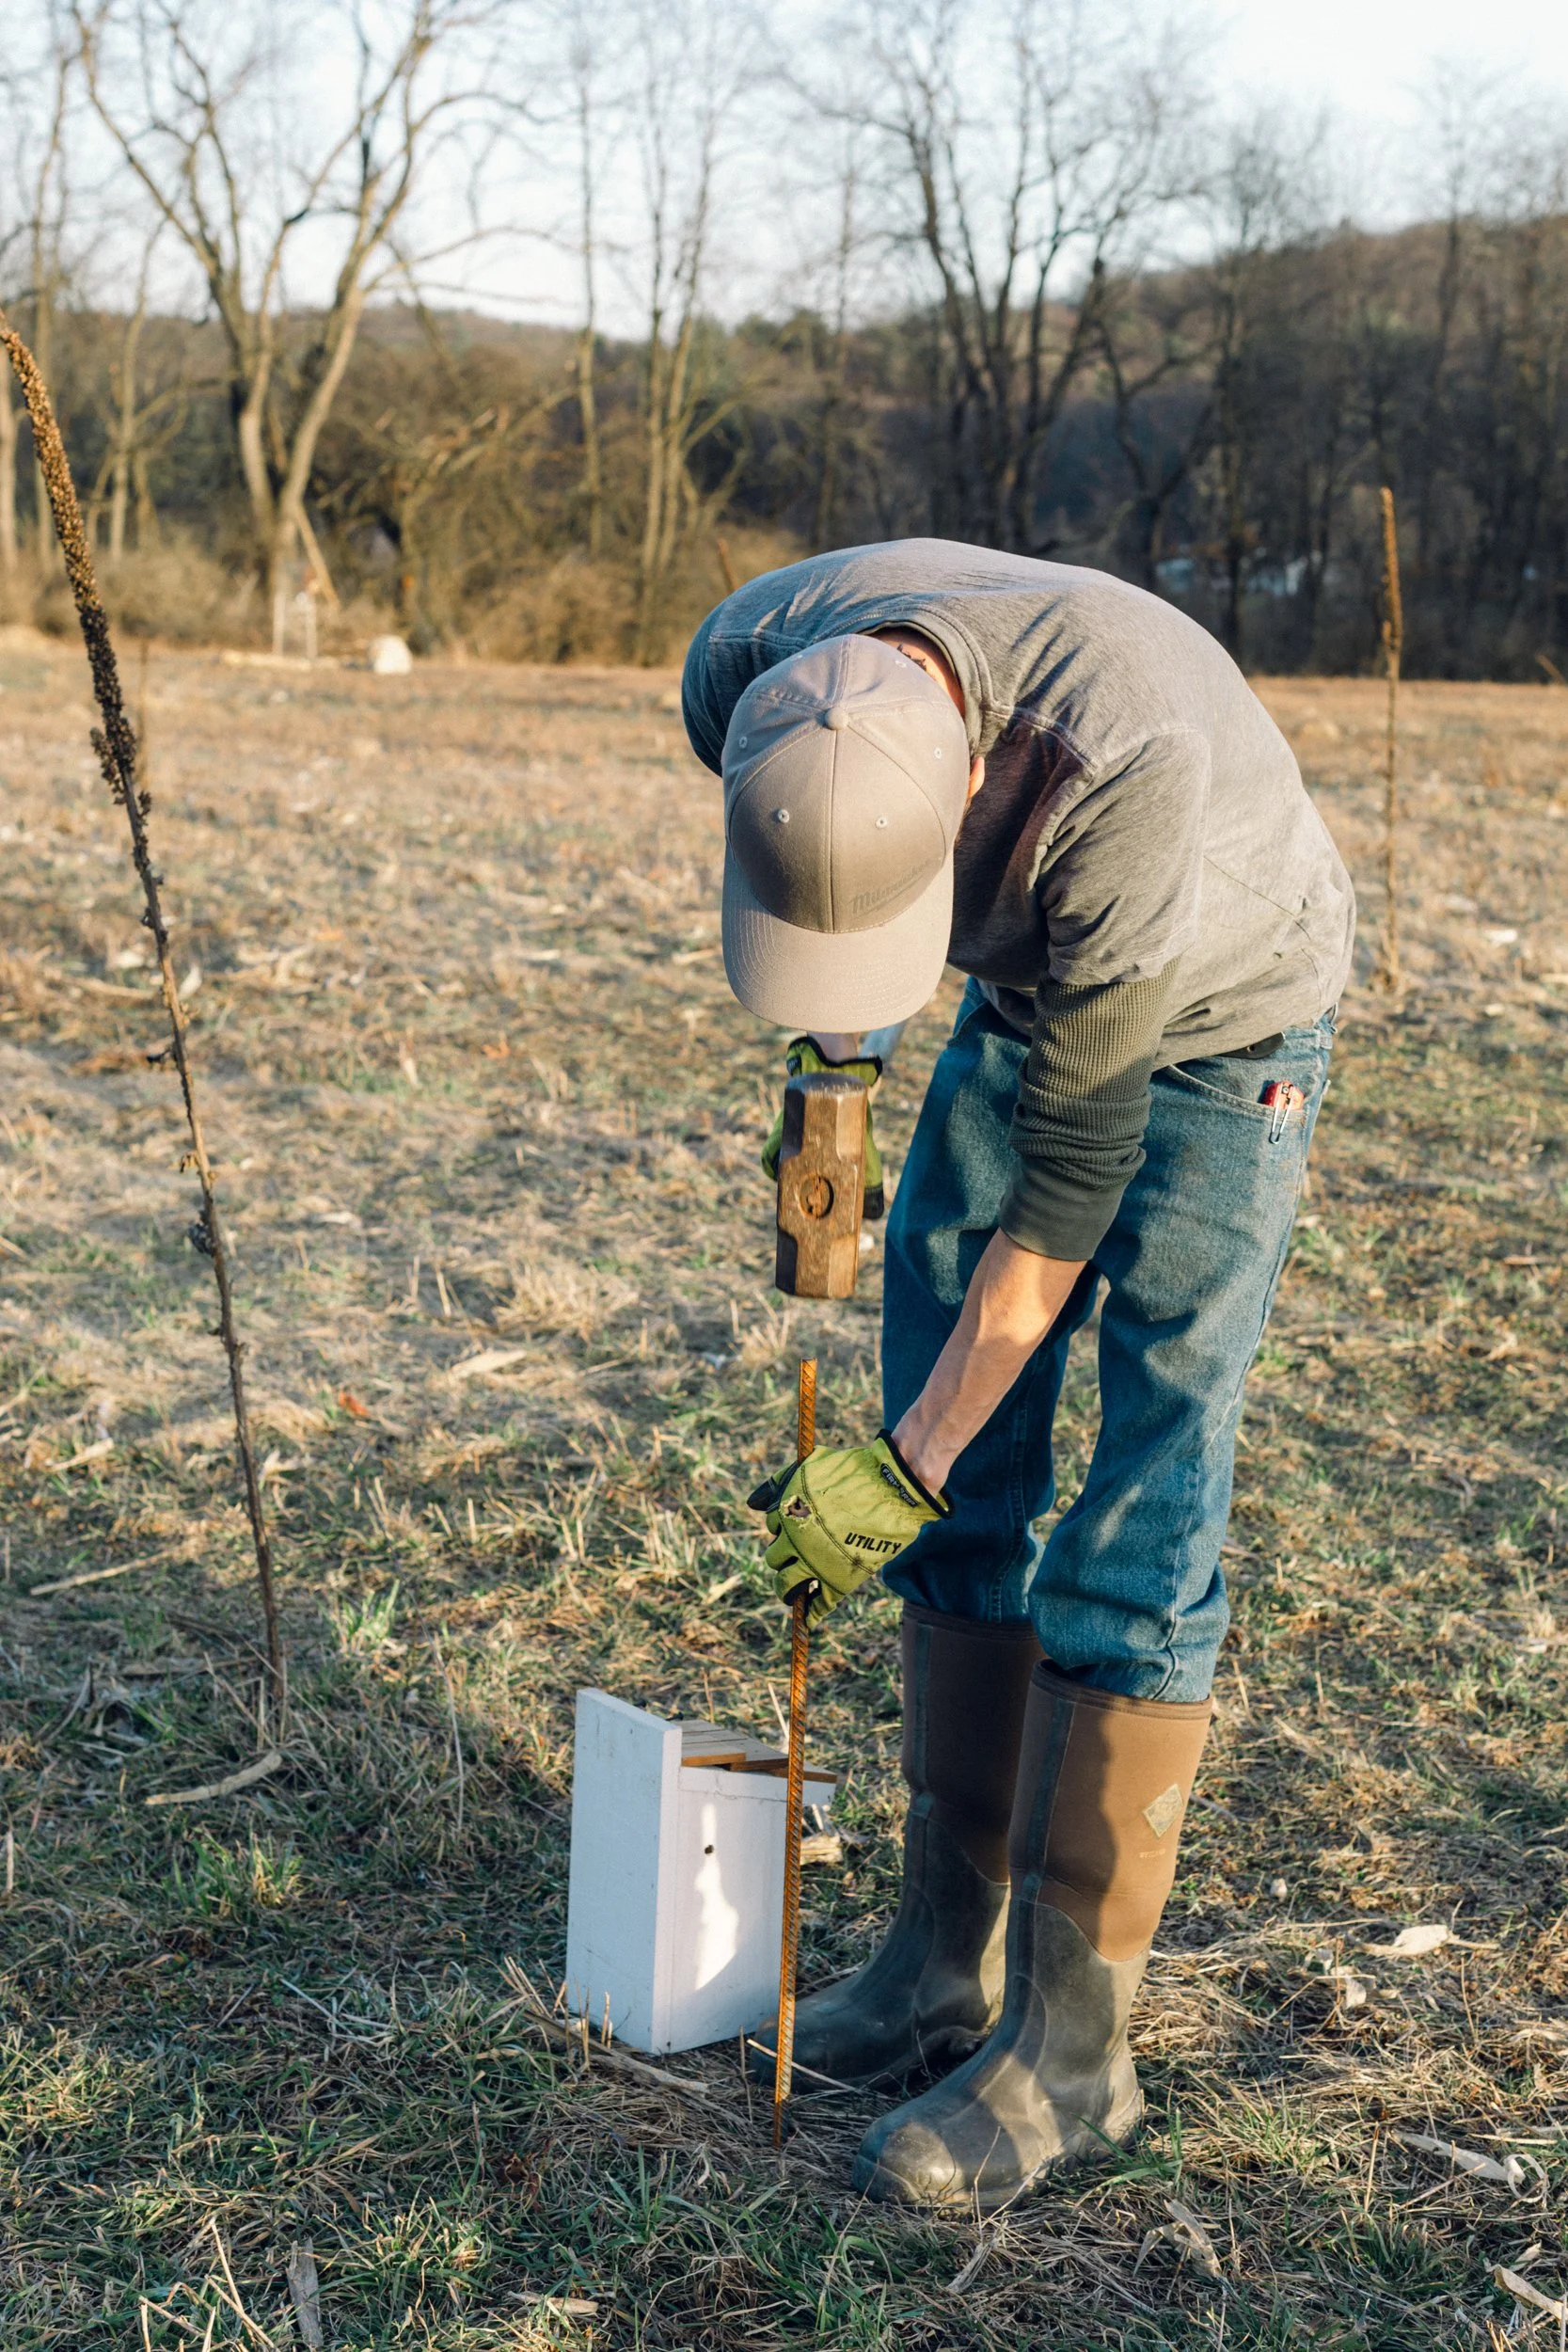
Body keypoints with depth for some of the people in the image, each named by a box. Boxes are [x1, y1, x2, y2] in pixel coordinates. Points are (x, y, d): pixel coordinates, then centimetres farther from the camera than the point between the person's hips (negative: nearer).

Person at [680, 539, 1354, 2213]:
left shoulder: (1127, 769, -41)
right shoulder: (745, 671, -24)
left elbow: (1071, 1175, -32)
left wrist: (906, 1460, -26)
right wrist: (831, 1048, 6)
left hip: (1217, 1025, -6)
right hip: (1028, 993, 6)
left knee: (1131, 1535, -11)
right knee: (963, 1495, 4)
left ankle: (1069, 2042, -1)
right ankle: (949, 1958, 16)